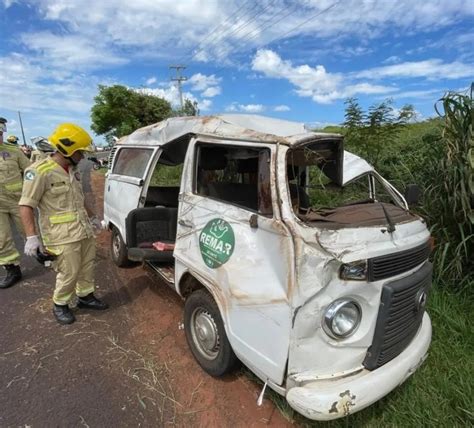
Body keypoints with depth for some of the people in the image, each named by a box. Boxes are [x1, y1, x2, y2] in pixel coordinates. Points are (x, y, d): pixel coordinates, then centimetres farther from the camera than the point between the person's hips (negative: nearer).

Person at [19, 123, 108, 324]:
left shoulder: (73, 170, 10)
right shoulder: (40, 171, -14)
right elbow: (26, 205, -15)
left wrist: (91, 218, 27)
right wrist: (32, 236, -19)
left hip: (85, 230, 7)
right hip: (62, 236, -7)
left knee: (87, 267, 16)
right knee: (69, 273, 1)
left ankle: (85, 296, 36)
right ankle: (60, 305, 24)